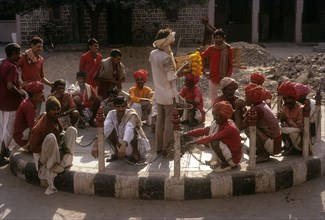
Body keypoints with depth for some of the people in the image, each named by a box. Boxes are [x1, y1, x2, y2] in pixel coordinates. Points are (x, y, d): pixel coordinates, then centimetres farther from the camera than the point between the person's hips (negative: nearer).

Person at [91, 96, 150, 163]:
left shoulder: (131, 115, -26)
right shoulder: (111, 114, -14)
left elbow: (129, 129, -47)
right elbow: (103, 128, -31)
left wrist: (123, 146, -66)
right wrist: (96, 145, -48)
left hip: (138, 143, -4)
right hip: (120, 143, 4)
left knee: (131, 130, -35)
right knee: (108, 127, -18)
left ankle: (135, 153, -9)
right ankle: (116, 152, 2)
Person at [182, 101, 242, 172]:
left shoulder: (230, 128, -28)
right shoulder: (218, 123, -2)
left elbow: (212, 138, -35)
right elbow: (205, 130, -1)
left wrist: (194, 142, -33)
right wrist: (188, 133, -11)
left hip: (233, 158, -9)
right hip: (227, 151, 9)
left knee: (214, 142, -30)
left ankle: (226, 164, -7)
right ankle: (219, 160, 10)